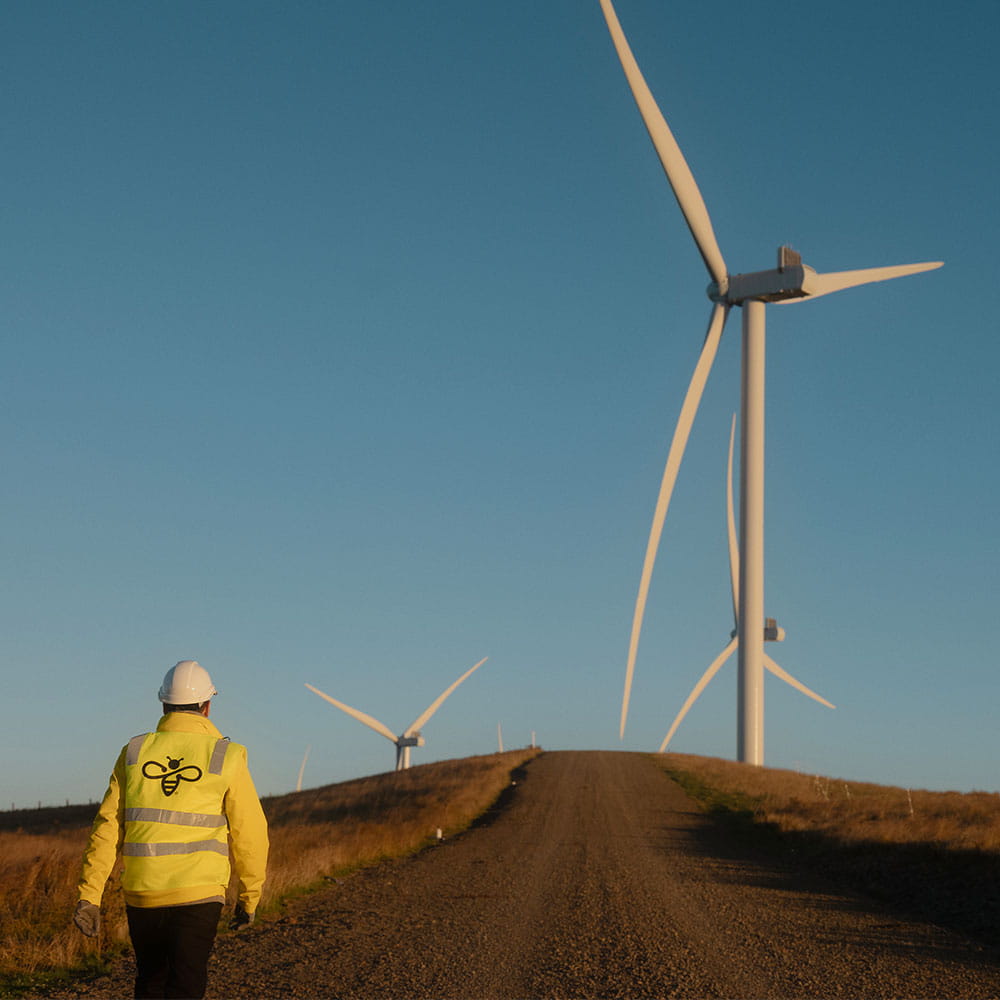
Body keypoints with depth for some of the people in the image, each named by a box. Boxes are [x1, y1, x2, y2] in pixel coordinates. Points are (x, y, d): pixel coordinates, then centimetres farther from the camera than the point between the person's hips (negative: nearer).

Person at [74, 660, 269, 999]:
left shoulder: (134, 752, 5)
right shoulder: (226, 757, -2)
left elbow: (107, 828, 2)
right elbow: (249, 833, -2)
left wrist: (89, 895, 3)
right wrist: (249, 898, 10)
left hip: (141, 894, 3)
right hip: (197, 895, -3)